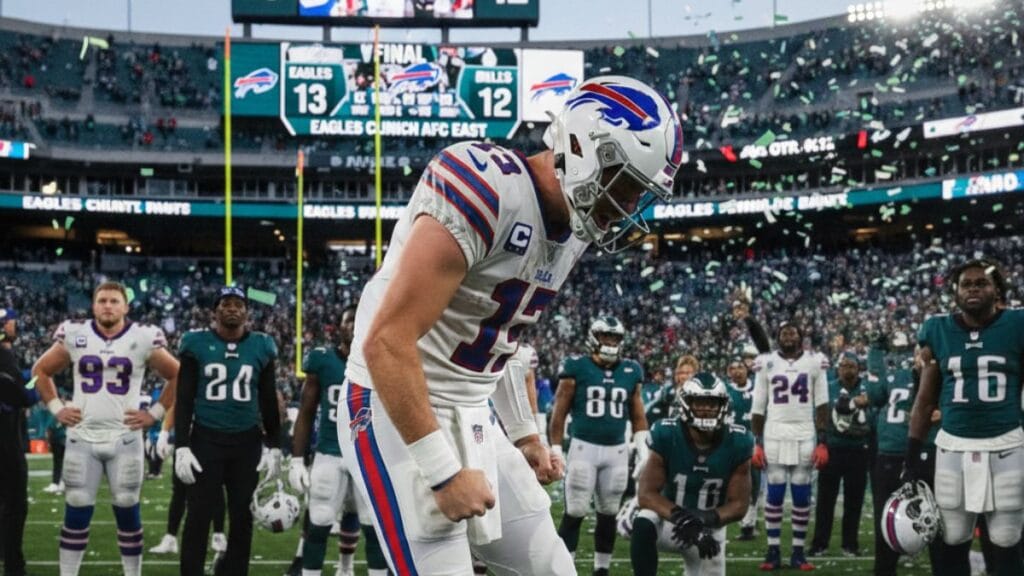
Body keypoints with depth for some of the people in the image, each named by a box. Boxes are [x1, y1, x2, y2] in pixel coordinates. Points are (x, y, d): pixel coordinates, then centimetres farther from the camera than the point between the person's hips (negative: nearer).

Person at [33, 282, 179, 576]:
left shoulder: (143, 339, -3)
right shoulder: (74, 336, 1)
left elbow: (178, 377, 6)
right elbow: (41, 371, 15)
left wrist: (155, 413, 0)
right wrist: (56, 408, 5)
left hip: (125, 439, -1)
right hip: (82, 438, 1)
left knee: (127, 510, 3)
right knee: (76, 512, 2)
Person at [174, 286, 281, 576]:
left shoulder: (261, 346, 5)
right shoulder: (197, 344, -2)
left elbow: (268, 401, 11)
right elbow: (184, 400, -1)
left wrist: (274, 446, 8)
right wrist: (181, 446, -7)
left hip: (247, 442, 2)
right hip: (206, 439, -2)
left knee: (242, 518, 8)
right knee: (198, 518, -1)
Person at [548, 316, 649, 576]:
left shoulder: (630, 372, 7)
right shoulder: (576, 368, -5)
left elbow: (638, 415, 14)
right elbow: (560, 412, -1)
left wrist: (642, 447, 7)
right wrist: (555, 449, -3)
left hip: (617, 451, 4)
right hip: (584, 447, -4)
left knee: (608, 514, 11)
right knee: (574, 513, -4)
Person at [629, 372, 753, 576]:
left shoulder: (736, 443, -15)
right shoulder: (667, 436, -20)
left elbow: (739, 504, -12)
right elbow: (647, 494, -21)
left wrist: (706, 519, -33)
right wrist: (680, 517, -38)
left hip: (709, 528, 3)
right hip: (670, 520, -3)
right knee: (644, 524, -36)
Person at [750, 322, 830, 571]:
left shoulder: (815, 362, 2)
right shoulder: (767, 363, 3)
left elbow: (821, 406, 3)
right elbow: (758, 408, 6)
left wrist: (822, 442, -3)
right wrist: (757, 443, 1)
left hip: (805, 437, 0)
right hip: (774, 436, 0)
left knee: (802, 495, 3)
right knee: (774, 494, 0)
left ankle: (798, 552, 10)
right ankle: (773, 551, 7)